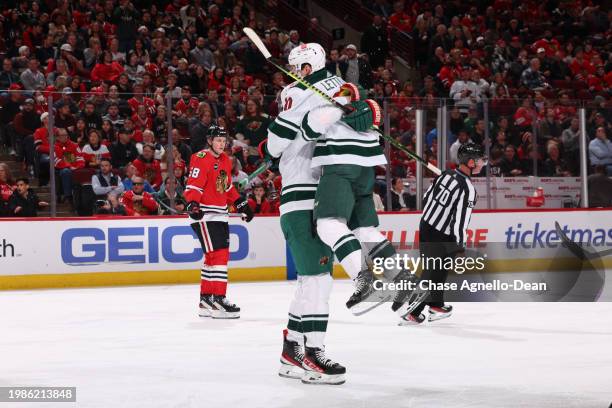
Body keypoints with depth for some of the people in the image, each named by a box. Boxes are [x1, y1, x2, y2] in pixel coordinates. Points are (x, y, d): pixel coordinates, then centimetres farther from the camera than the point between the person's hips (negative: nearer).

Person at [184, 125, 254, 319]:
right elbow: (193, 186, -20)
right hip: (204, 215, -10)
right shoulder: (201, 159, -12)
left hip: (220, 215, 10)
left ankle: (206, 299, 20)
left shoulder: (225, 160, 15)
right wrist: (192, 204, -34)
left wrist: (242, 204, 25)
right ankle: (217, 300, -17)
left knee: (220, 255, 12)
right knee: (218, 254, -16)